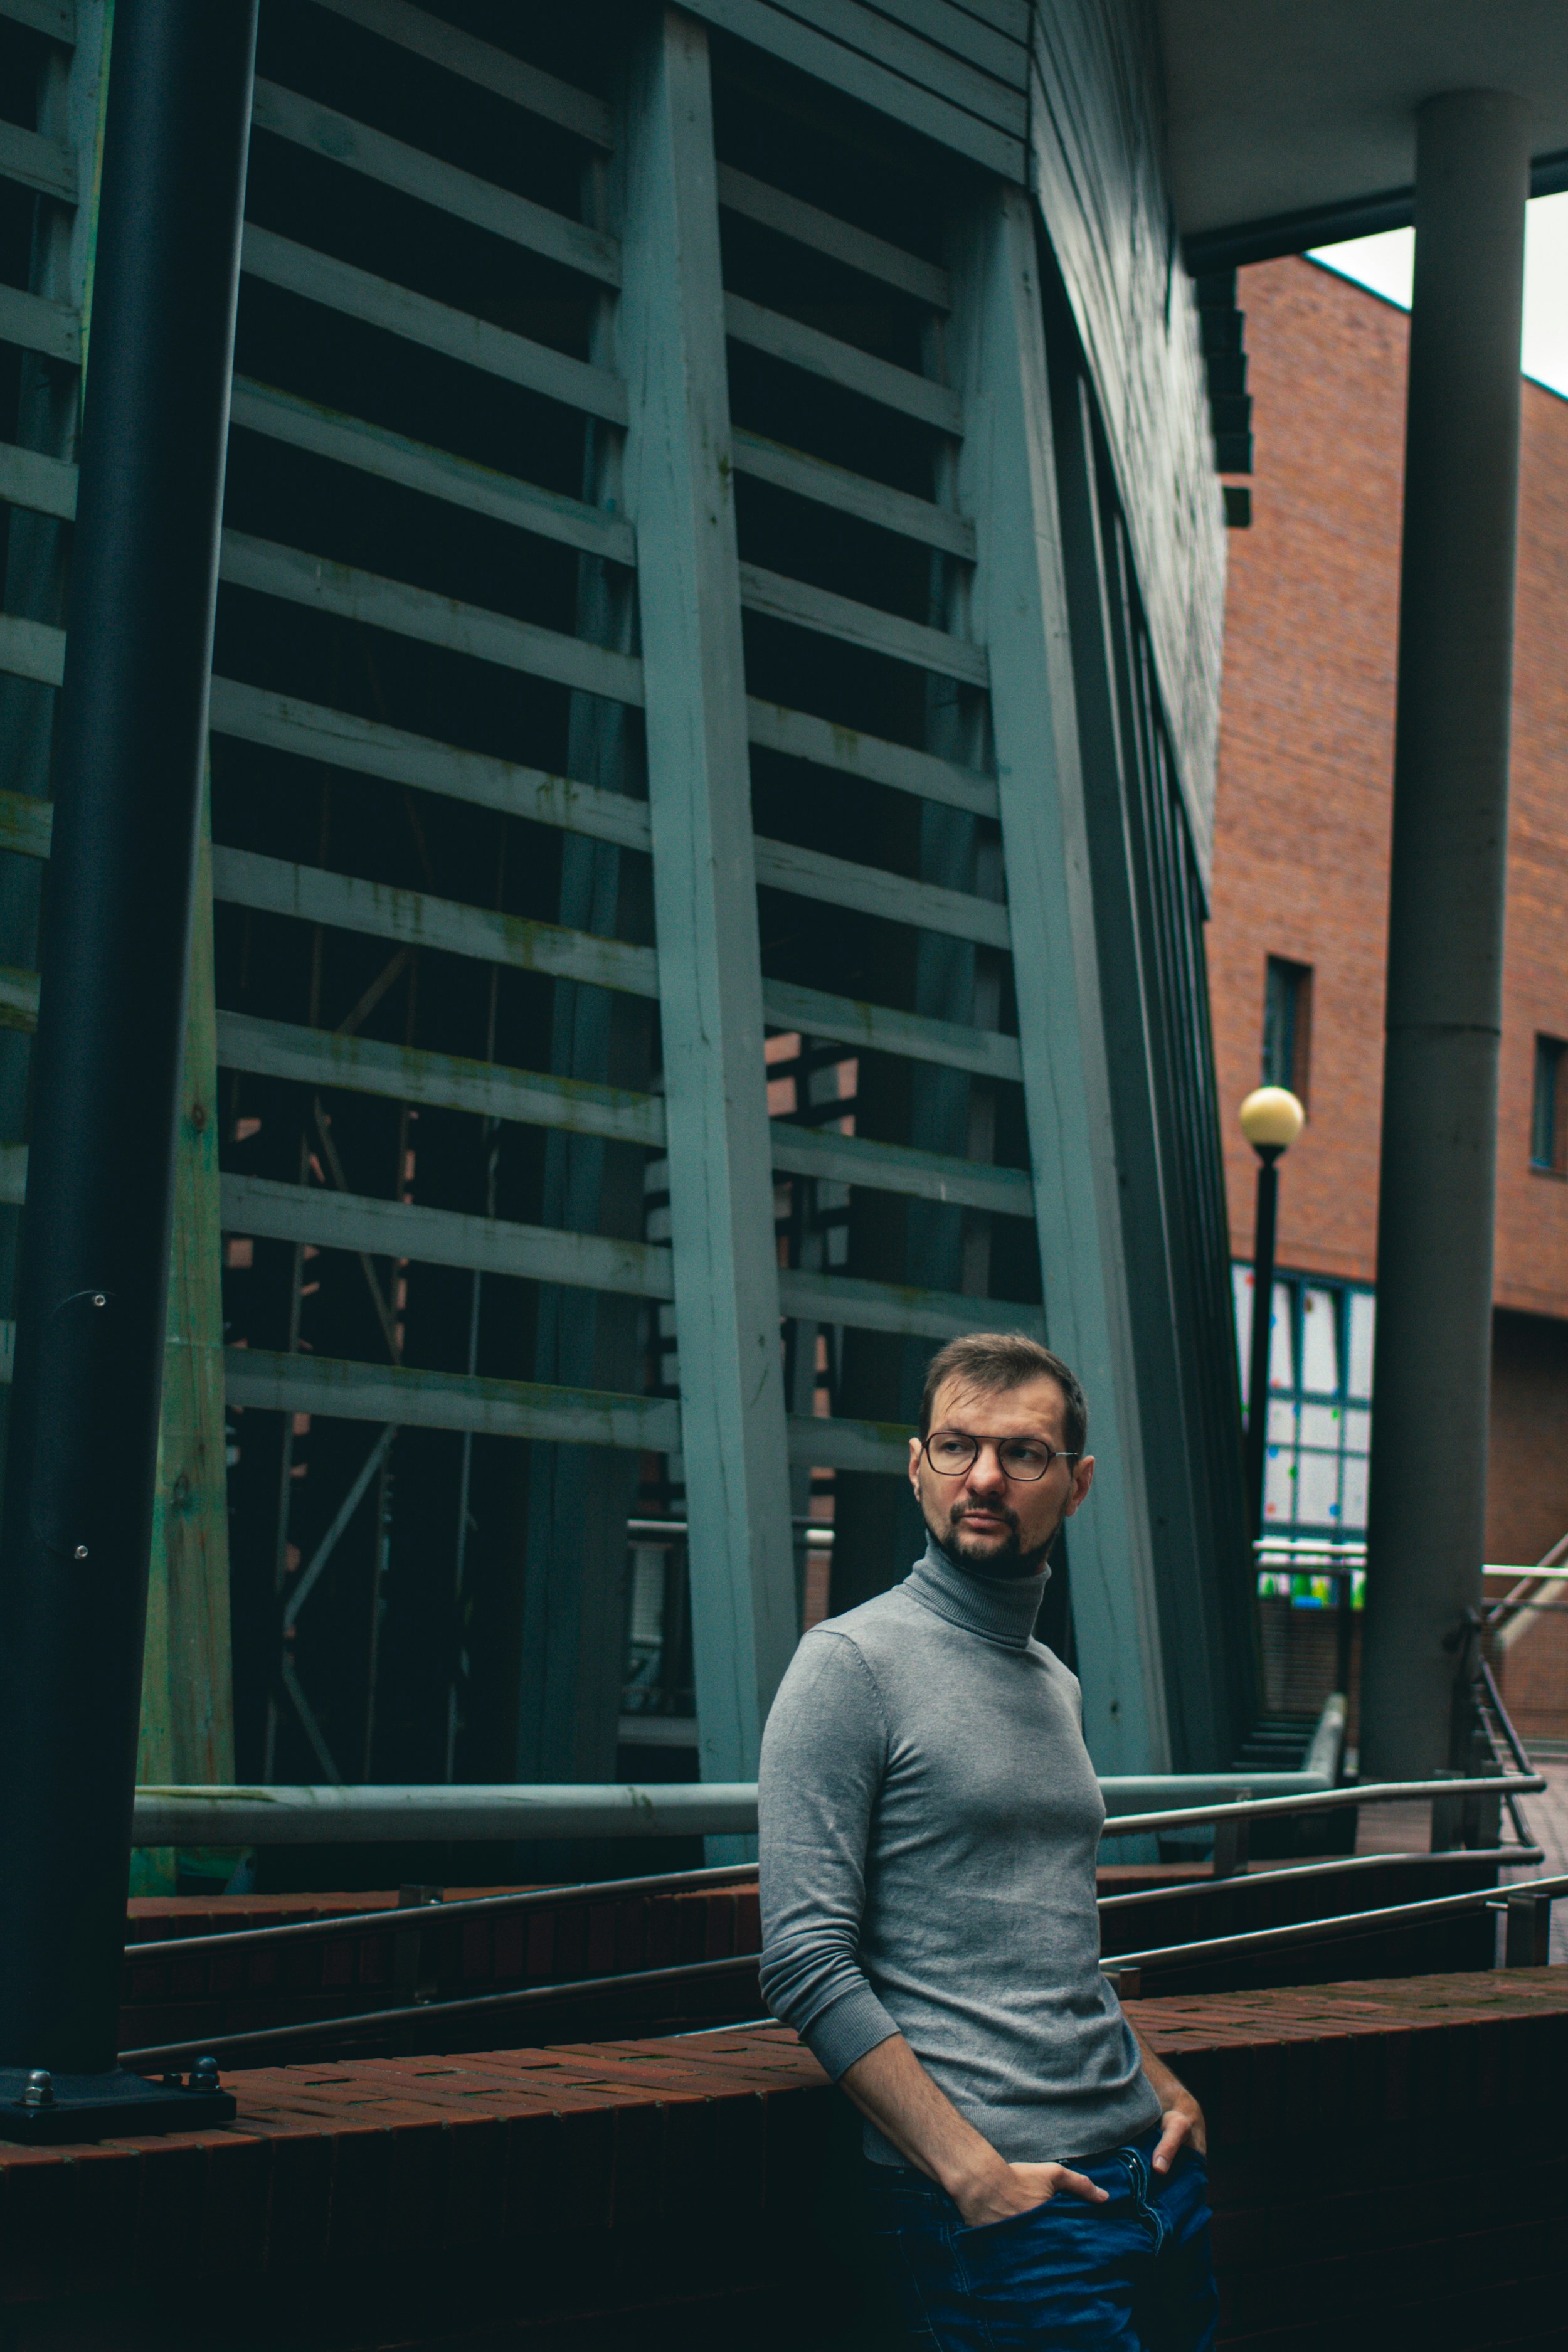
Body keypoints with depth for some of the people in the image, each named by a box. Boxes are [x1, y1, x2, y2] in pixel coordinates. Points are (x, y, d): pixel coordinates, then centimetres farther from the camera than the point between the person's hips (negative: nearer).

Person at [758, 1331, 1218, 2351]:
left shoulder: (1059, 1687, 16)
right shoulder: (851, 1664, -8)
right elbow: (808, 1961, -15)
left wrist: (1166, 2091, 10)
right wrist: (974, 2173, -19)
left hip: (1146, 2169, 7)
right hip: (995, 2206, -7)